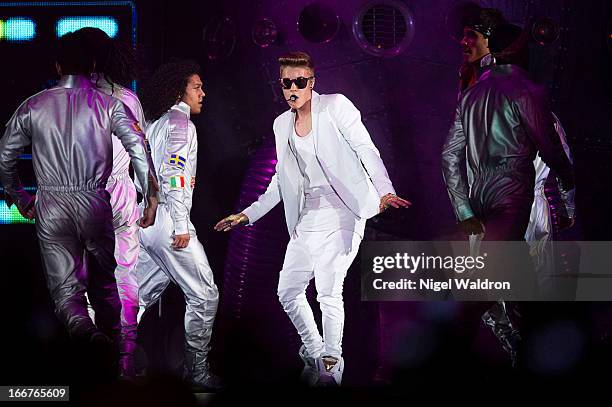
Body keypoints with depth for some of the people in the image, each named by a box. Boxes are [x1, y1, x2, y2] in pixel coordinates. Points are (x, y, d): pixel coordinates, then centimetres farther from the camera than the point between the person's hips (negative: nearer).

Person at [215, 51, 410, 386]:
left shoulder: (335, 106, -3)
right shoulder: (282, 124, 14)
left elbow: (366, 150, -9)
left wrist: (385, 192, -24)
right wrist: (248, 214, 21)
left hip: (339, 213, -7)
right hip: (306, 218, 7)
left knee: (328, 290, -19)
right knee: (288, 291, 6)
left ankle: (331, 366, -11)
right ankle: (314, 354, 23)